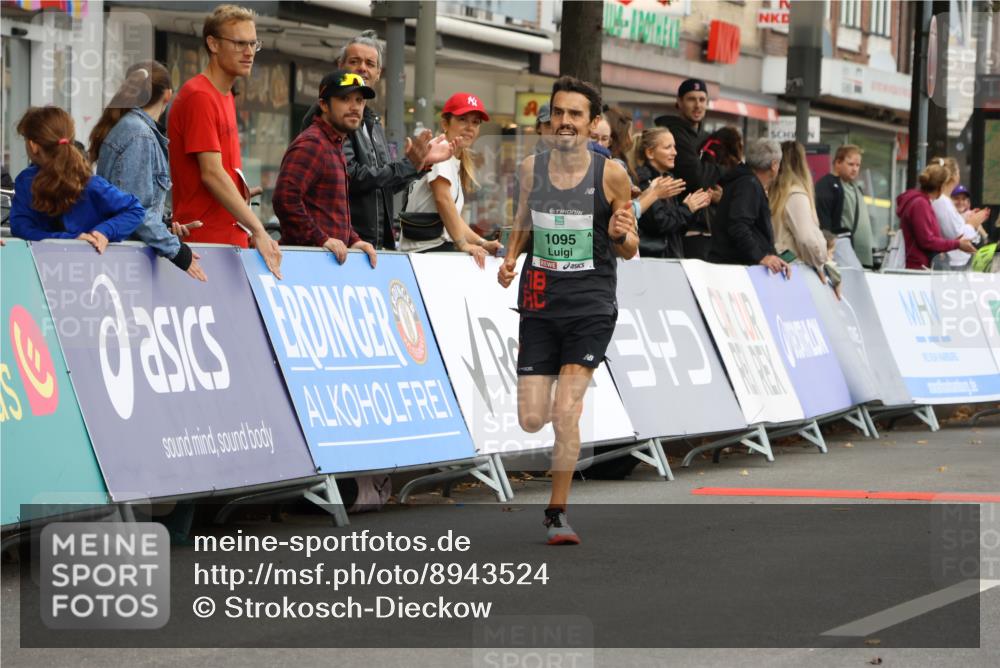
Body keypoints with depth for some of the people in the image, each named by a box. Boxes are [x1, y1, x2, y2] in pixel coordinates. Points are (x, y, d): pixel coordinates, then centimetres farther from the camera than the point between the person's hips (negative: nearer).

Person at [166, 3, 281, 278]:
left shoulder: (226, 97, 18)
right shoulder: (199, 97, -11)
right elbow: (211, 173, -18)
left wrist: (240, 192, 8)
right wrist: (258, 230, -22)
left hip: (230, 237, 9)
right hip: (204, 240, -9)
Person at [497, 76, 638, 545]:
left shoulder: (610, 174, -4)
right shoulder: (531, 168, 3)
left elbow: (630, 250, 4)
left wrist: (619, 234, -19)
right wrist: (510, 259, 1)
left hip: (590, 307, -3)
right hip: (539, 303, 3)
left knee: (565, 413, -12)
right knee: (531, 420, -1)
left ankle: (557, 512, 2)